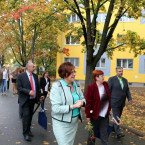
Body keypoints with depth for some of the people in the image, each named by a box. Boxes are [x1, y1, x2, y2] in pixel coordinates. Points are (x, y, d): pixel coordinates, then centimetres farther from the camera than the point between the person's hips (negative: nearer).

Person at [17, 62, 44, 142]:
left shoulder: (35, 76, 9)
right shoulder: (21, 76, -7)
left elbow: (37, 87, 16)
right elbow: (19, 88, -13)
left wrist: (39, 96, 15)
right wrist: (28, 92, -25)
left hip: (33, 99, 5)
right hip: (25, 100, -5)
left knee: (30, 115, 13)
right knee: (26, 115, -10)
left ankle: (28, 130, 30)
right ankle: (26, 133, 2)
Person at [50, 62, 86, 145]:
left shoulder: (77, 85, 2)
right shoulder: (57, 86, -16)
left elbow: (83, 99, 12)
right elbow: (56, 109, -21)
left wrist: (82, 102, -13)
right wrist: (73, 106, -25)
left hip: (75, 122, 6)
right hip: (61, 124, -6)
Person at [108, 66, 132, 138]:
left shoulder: (124, 80, 8)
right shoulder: (112, 79, -10)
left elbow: (127, 90, 9)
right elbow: (108, 90, -9)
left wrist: (130, 98, -4)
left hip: (122, 102, 6)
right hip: (114, 102, -6)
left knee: (118, 116, 15)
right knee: (116, 117, -7)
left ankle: (114, 127, 33)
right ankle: (118, 132, -4)